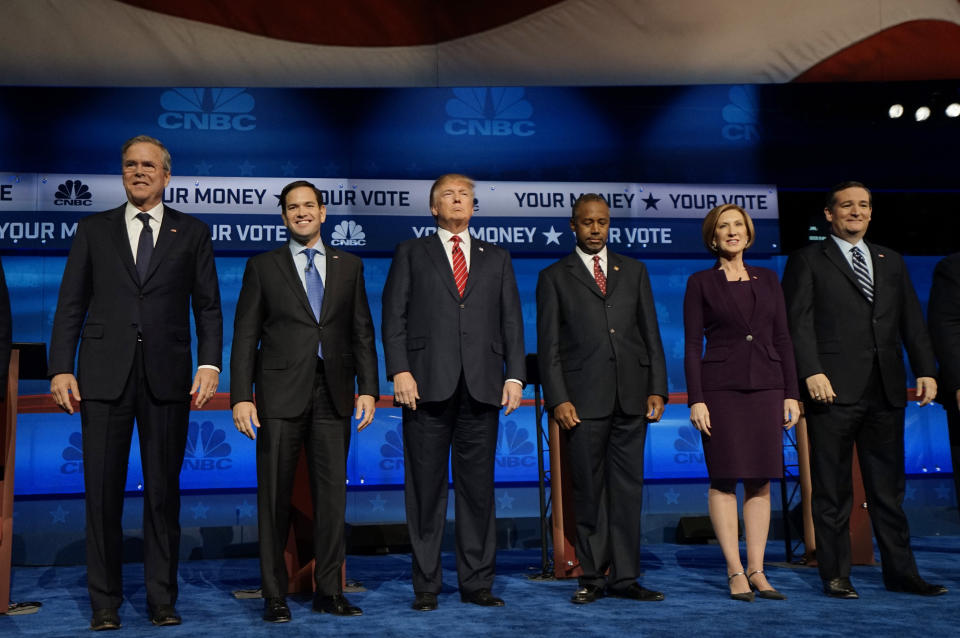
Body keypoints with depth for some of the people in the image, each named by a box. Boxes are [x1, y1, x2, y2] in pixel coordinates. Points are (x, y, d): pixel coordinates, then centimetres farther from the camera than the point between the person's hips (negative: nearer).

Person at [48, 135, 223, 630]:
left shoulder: (193, 233, 9)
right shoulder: (93, 230, 11)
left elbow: (208, 307, 6)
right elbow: (70, 305, 7)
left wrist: (210, 364, -7)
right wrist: (60, 368, -3)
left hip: (167, 377, 0)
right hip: (104, 376, 1)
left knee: (164, 490, 5)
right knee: (103, 490, 3)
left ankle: (162, 599, 15)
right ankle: (105, 602, 13)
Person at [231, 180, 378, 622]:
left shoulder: (349, 266, 12)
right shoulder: (263, 266, 7)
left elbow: (362, 332, 11)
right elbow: (245, 336, 3)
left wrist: (368, 388, 2)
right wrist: (241, 397, -5)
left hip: (332, 394, 2)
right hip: (281, 393, -2)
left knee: (332, 494, 5)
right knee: (274, 495, 2)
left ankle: (329, 591, 15)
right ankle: (274, 594, 12)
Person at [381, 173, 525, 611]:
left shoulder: (497, 259, 18)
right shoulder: (410, 254, 12)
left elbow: (511, 321, 12)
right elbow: (394, 316, 4)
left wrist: (515, 375, 1)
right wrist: (399, 370, -9)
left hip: (482, 388, 2)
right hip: (428, 385, -2)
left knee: (478, 487, 4)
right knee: (426, 488, 2)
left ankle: (477, 582, 13)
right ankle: (426, 584, 10)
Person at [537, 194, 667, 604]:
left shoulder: (634, 271, 15)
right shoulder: (554, 277, 7)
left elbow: (651, 335, 12)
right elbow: (548, 346, 2)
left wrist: (657, 389, 2)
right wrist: (558, 399, -8)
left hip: (631, 399, 3)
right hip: (584, 400, -2)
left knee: (627, 488, 5)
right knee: (588, 492, 2)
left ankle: (624, 577, 12)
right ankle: (592, 577, 11)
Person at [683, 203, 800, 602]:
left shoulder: (767, 279, 12)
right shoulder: (701, 283, 3)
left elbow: (782, 340, 11)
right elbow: (692, 345, -2)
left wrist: (791, 393, 5)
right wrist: (696, 399, -9)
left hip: (766, 387, 3)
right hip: (721, 388, -3)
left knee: (760, 480, 4)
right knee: (724, 479, -2)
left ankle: (756, 570, 11)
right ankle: (735, 571, 5)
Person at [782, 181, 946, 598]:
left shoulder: (891, 262, 19)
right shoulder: (808, 261, 5)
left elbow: (912, 321, 15)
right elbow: (798, 322, -4)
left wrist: (926, 370, 3)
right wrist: (812, 372, -16)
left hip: (886, 391, 4)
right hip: (833, 390, -4)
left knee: (889, 487, 9)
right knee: (832, 489, 1)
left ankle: (900, 572, 17)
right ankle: (835, 575, 9)